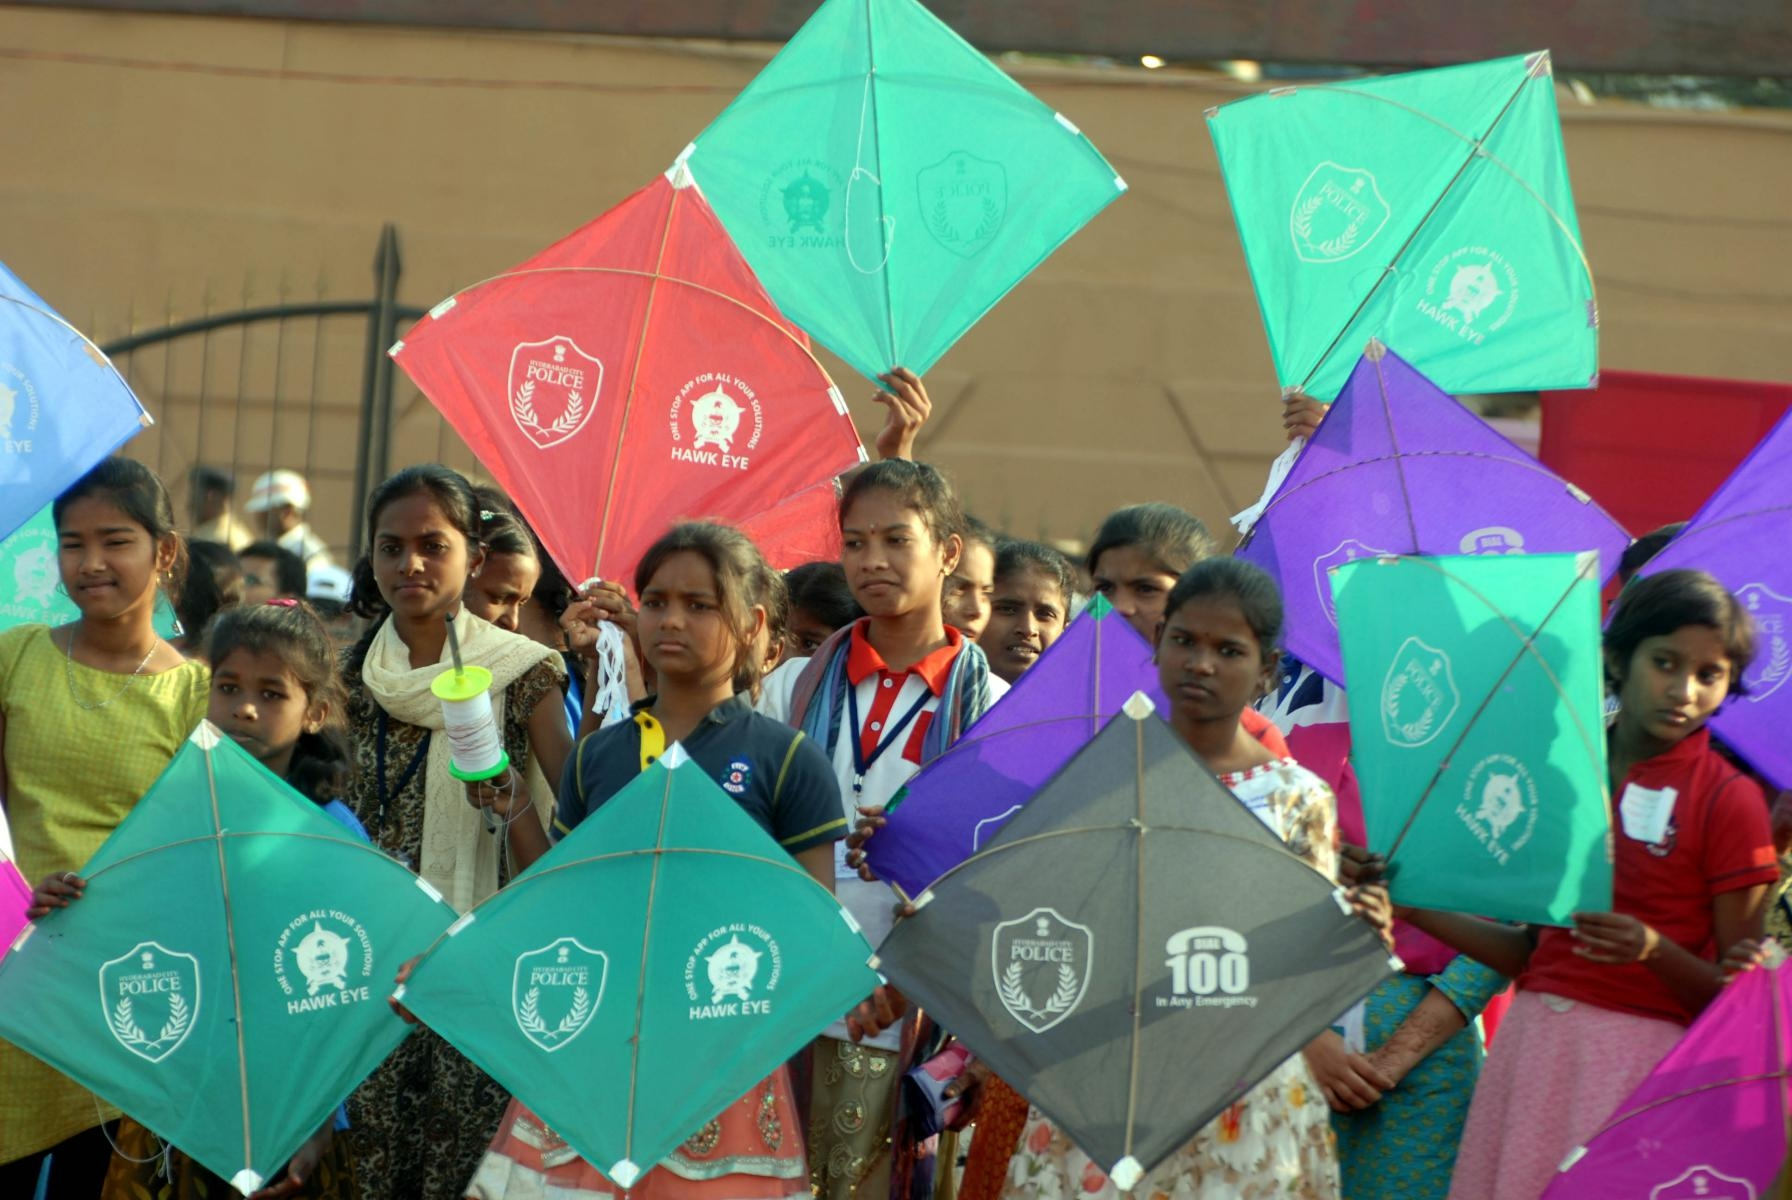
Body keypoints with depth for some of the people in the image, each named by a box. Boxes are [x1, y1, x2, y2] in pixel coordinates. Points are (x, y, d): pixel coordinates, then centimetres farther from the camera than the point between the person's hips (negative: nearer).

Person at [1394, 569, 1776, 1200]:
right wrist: (1410, 906, 6)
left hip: (1640, 1054, -4)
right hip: (1534, 1045, 5)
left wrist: (1655, 951, -24)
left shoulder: (1728, 799, -4)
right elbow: (1532, 950, 13)